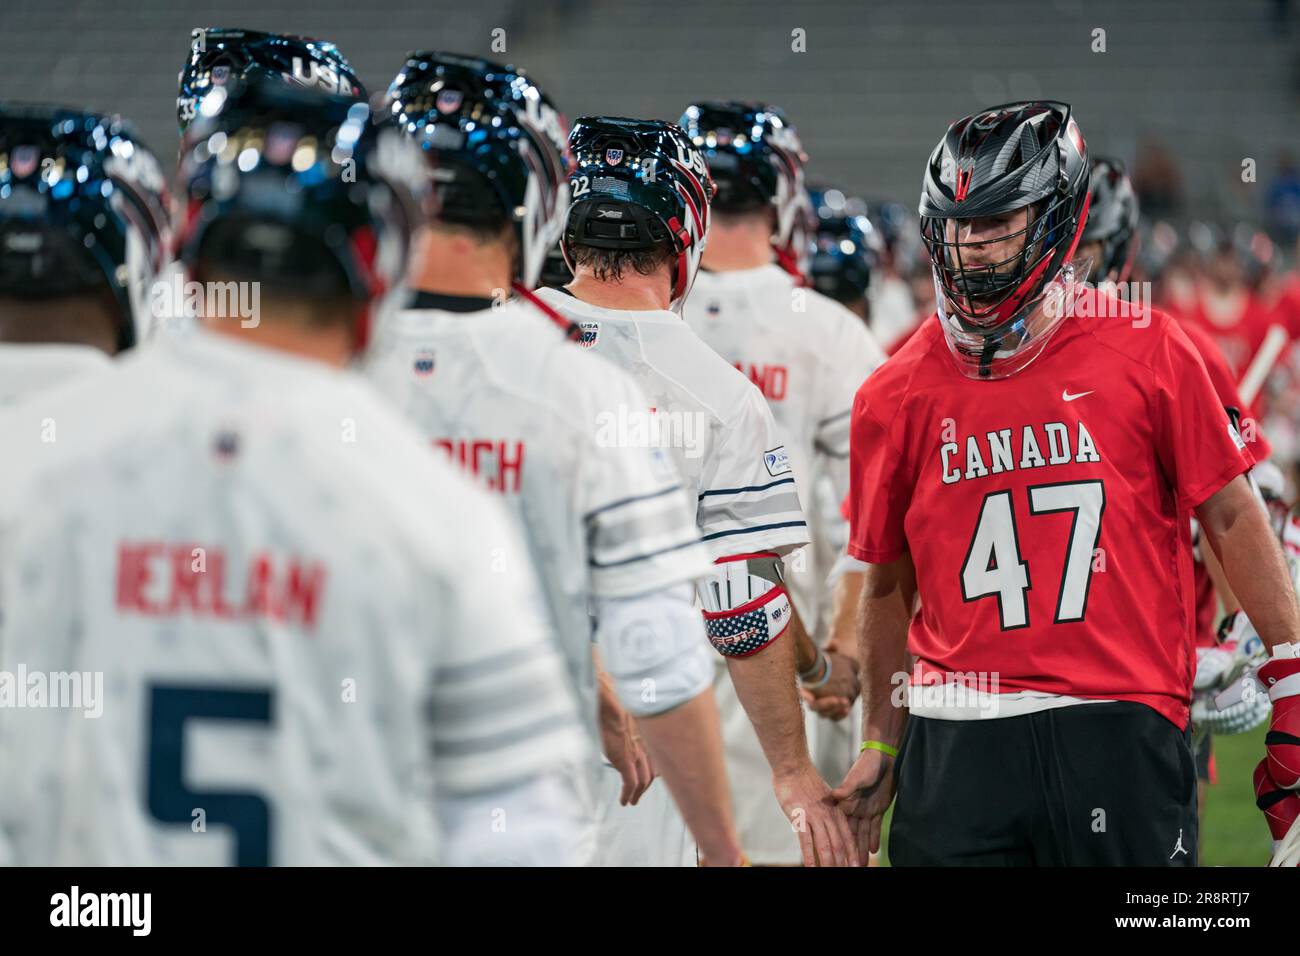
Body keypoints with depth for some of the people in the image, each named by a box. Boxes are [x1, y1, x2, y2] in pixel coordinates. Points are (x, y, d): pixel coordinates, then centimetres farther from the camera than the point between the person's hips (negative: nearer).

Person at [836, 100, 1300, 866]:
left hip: (1120, 733, -2)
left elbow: (1230, 517, 6)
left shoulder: (1145, 354, 0)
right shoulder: (897, 397, 6)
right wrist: (881, 749, 20)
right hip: (958, 740, 2)